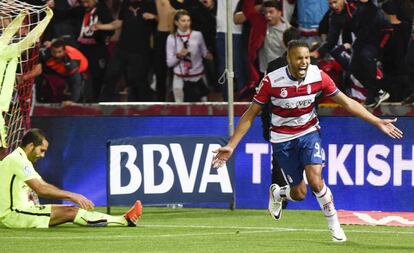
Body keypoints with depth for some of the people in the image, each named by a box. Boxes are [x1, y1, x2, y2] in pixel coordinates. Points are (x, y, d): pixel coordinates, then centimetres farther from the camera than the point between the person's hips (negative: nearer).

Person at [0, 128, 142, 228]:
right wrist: (71, 196, -15)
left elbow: (45, 187, 19)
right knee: (71, 212, -15)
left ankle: (124, 220, -8)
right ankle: (125, 221, -15)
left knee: (71, 210, -2)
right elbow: (41, 190, -20)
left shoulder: (22, 161, 21)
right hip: (13, 215, -10)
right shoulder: (18, 161, -14)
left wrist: (73, 196, 7)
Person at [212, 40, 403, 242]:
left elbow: (347, 103, -5)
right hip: (283, 139, -1)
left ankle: (334, 226, 1)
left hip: (309, 133, 1)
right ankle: (277, 193, 39)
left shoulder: (318, 76, -15)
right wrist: (231, 146, -15)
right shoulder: (271, 81, -21)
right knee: (299, 193, 2)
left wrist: (377, 122, -7)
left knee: (315, 181, -21)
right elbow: (250, 115, -12)